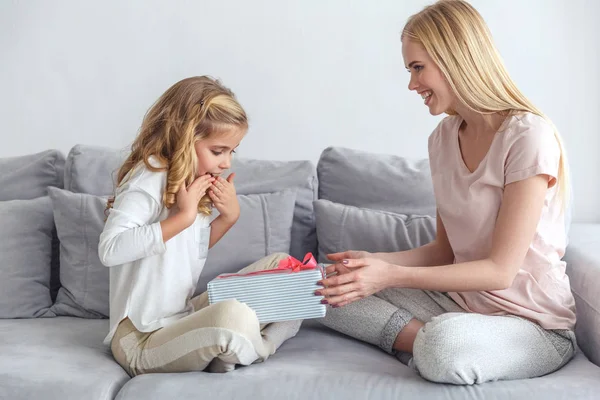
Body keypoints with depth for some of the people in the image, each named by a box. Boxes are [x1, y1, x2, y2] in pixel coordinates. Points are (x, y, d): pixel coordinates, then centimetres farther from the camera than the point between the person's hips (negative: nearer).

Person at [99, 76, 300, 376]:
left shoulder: (190, 179, 8)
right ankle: (259, 348, -3)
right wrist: (184, 216, -28)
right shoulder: (149, 179, -17)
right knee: (234, 316, -37)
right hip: (141, 340, -9)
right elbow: (110, 250, -31)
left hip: (183, 317, 9)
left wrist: (228, 217, 1)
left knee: (281, 266, 7)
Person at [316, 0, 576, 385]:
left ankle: (429, 341, -9)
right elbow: (445, 251, 9)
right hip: (460, 302, 7)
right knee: (336, 294, -5)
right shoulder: (444, 137, 5)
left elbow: (500, 270, -20)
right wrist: (376, 262, -8)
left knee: (444, 347, -39)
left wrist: (392, 275, -26)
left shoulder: (529, 137, -18)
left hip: (533, 324, -7)